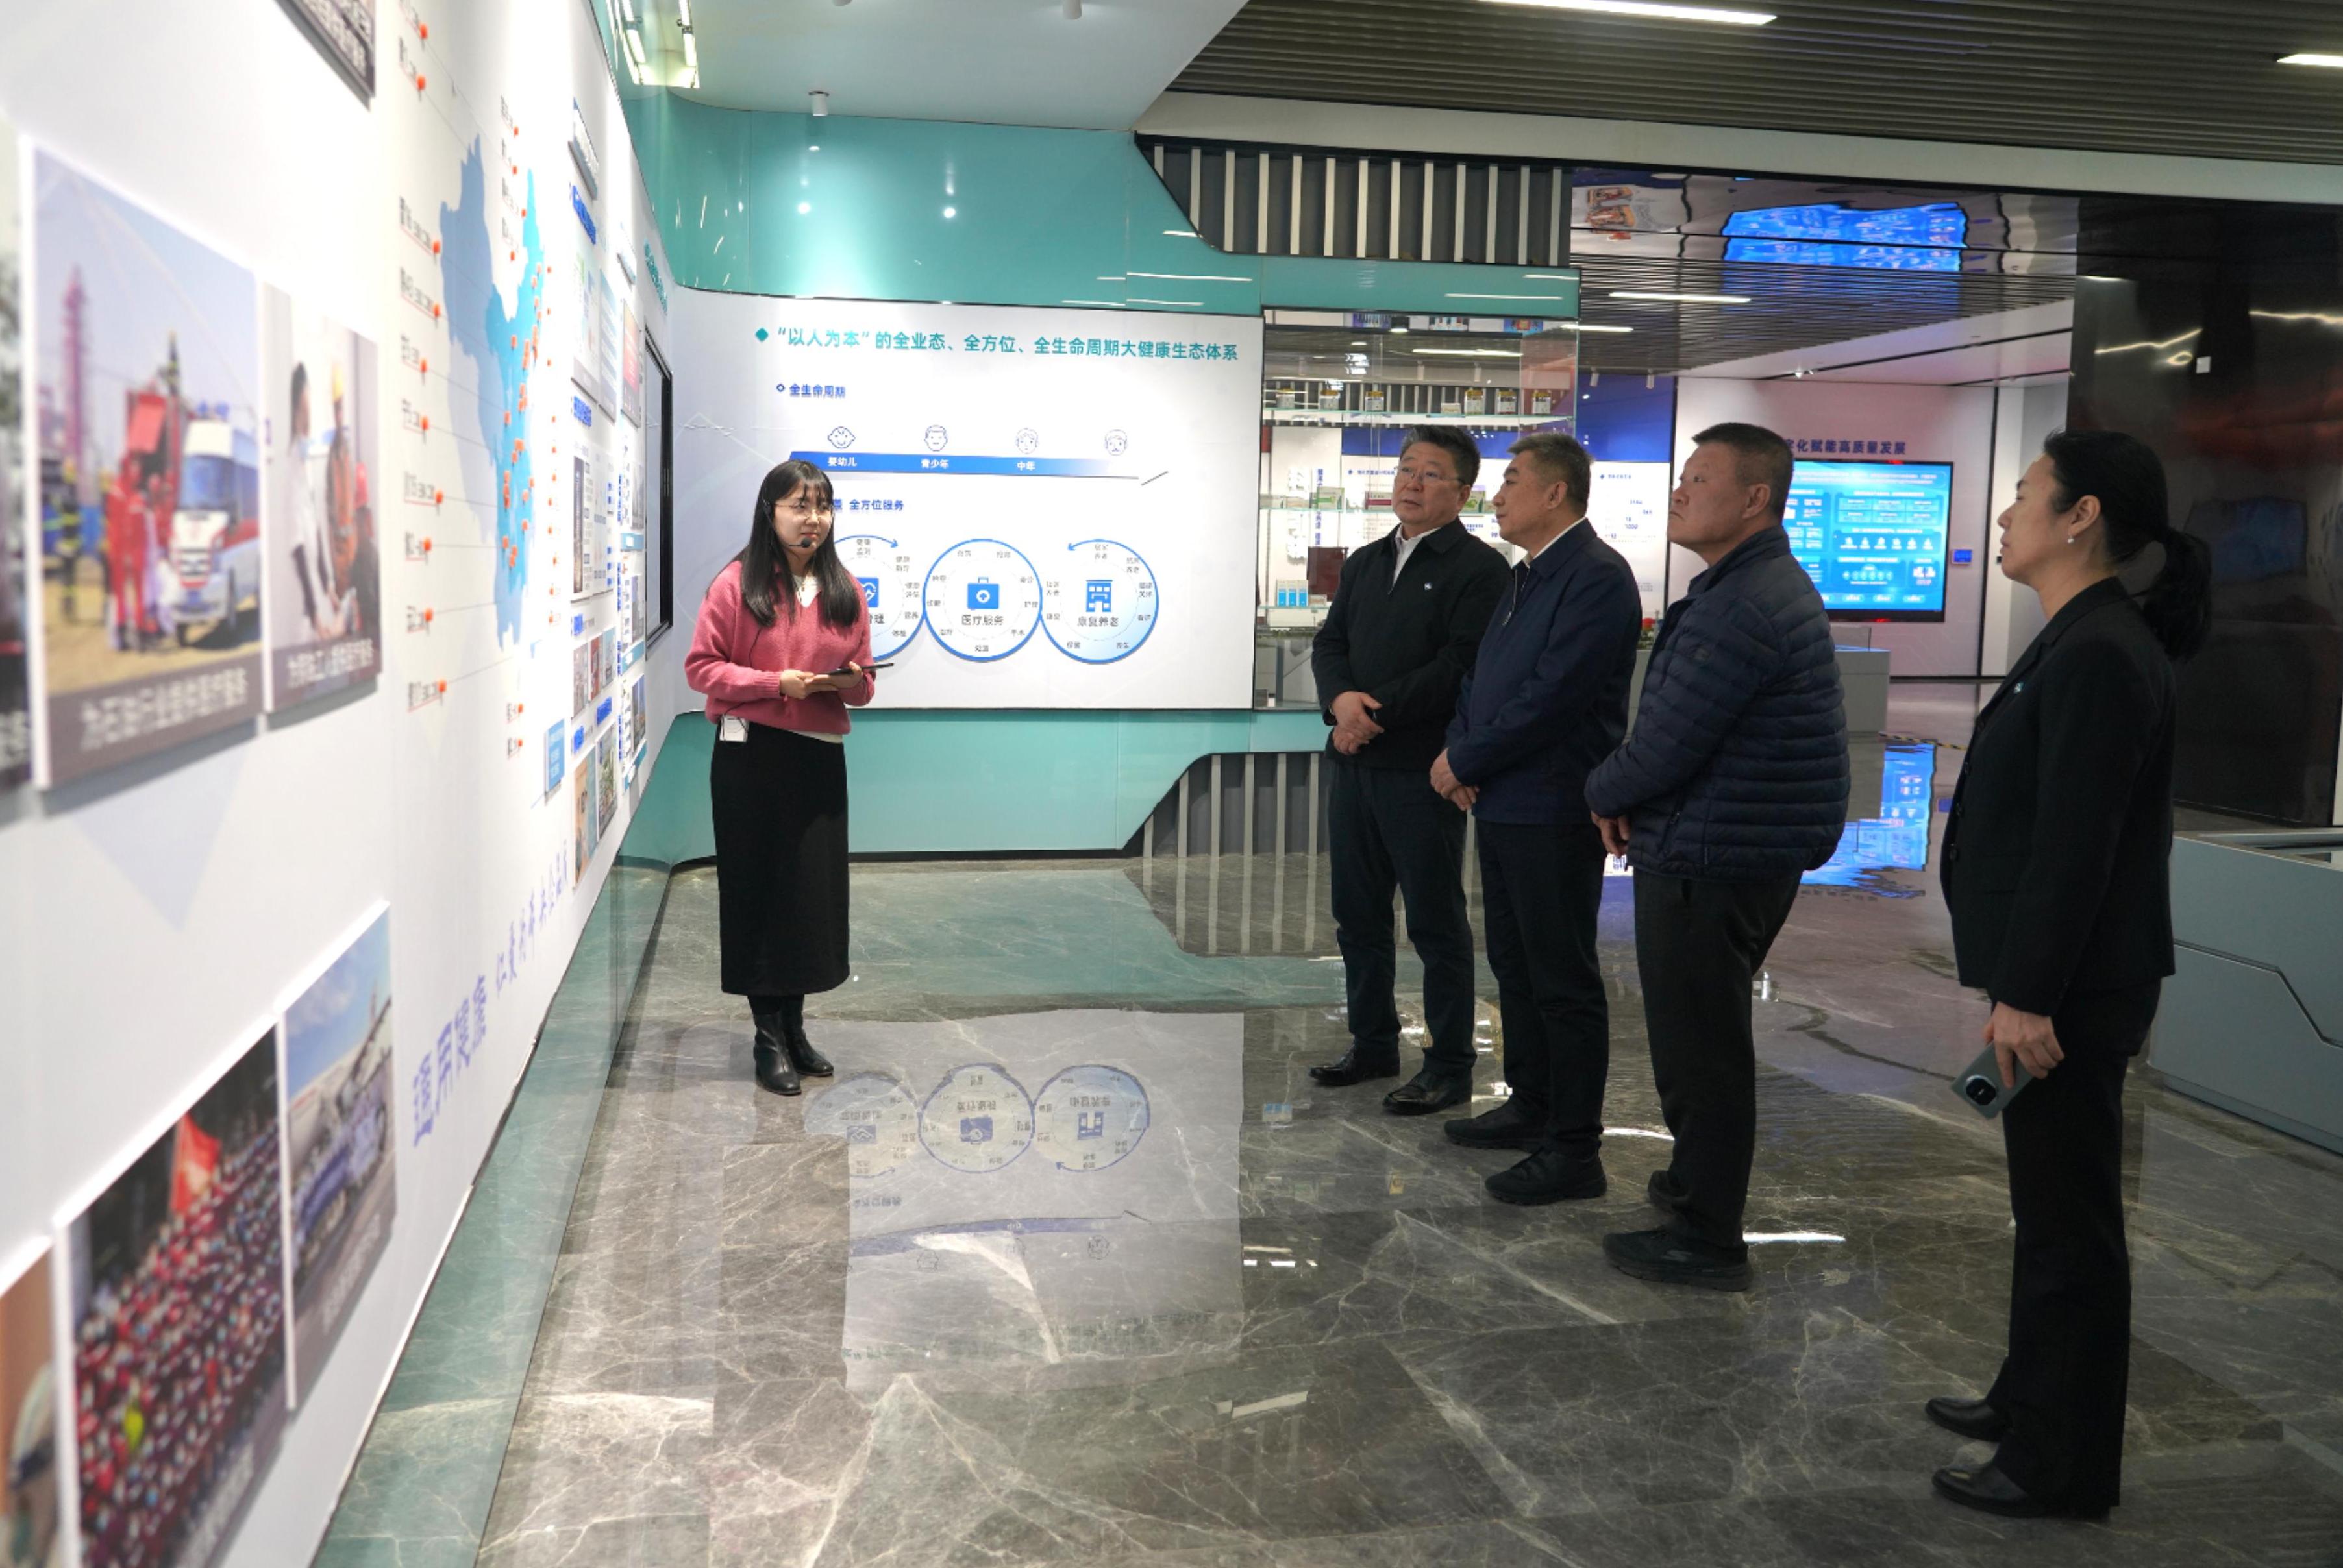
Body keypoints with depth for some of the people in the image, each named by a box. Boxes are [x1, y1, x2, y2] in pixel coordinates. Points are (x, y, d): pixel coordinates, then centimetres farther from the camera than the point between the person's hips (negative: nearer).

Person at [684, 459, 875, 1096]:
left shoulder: (845, 590, 8)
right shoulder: (736, 584, -5)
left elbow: (862, 681, 13)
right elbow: (701, 666, -6)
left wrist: (850, 681, -11)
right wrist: (775, 683, -18)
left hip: (820, 755, 4)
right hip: (751, 755, -4)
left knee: (816, 890, 7)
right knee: (759, 887, 2)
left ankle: (794, 1025, 23)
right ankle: (770, 1035, 14)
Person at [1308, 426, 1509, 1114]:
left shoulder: (1478, 567, -6)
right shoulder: (1365, 562, 17)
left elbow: (1460, 667, -16)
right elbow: (1329, 644, 10)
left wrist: (1376, 715, -16)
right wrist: (1341, 700, -11)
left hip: (1422, 769, -7)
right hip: (1355, 762, 7)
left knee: (1436, 923, 1)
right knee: (1357, 914, 14)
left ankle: (1449, 1068, 11)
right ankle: (1373, 1044, 28)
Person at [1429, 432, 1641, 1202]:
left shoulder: (1596, 577, -16)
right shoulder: (1525, 577, 15)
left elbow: (1552, 697, -22)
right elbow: (1482, 675, 18)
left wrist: (1466, 761, -13)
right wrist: (1457, 749, 0)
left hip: (1552, 811, -10)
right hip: (1501, 803, 10)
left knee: (1564, 980, -2)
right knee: (1515, 965, 18)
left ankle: (1574, 1150, 6)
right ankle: (1530, 1107, 32)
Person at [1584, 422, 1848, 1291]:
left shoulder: (1741, 609, -22)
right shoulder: (1766, 585, 14)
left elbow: (1666, 744, -22)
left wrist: (1606, 794, -3)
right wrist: (1629, 798, 5)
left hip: (1712, 860, -11)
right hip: (1737, 850, 11)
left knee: (1699, 1041, -1)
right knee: (1705, 1031, 23)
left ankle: (1708, 1240, 10)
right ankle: (1703, 1179, 40)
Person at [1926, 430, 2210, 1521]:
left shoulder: (2099, 655, -20)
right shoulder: (2079, 640, 11)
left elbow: (2075, 845, -23)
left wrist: (2030, 995, -21)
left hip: (2075, 991, -10)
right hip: (2059, 979, 10)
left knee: (2069, 1220, 2)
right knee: (2049, 1206, 21)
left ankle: (2064, 1466, 16)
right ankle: (2034, 1400, 37)